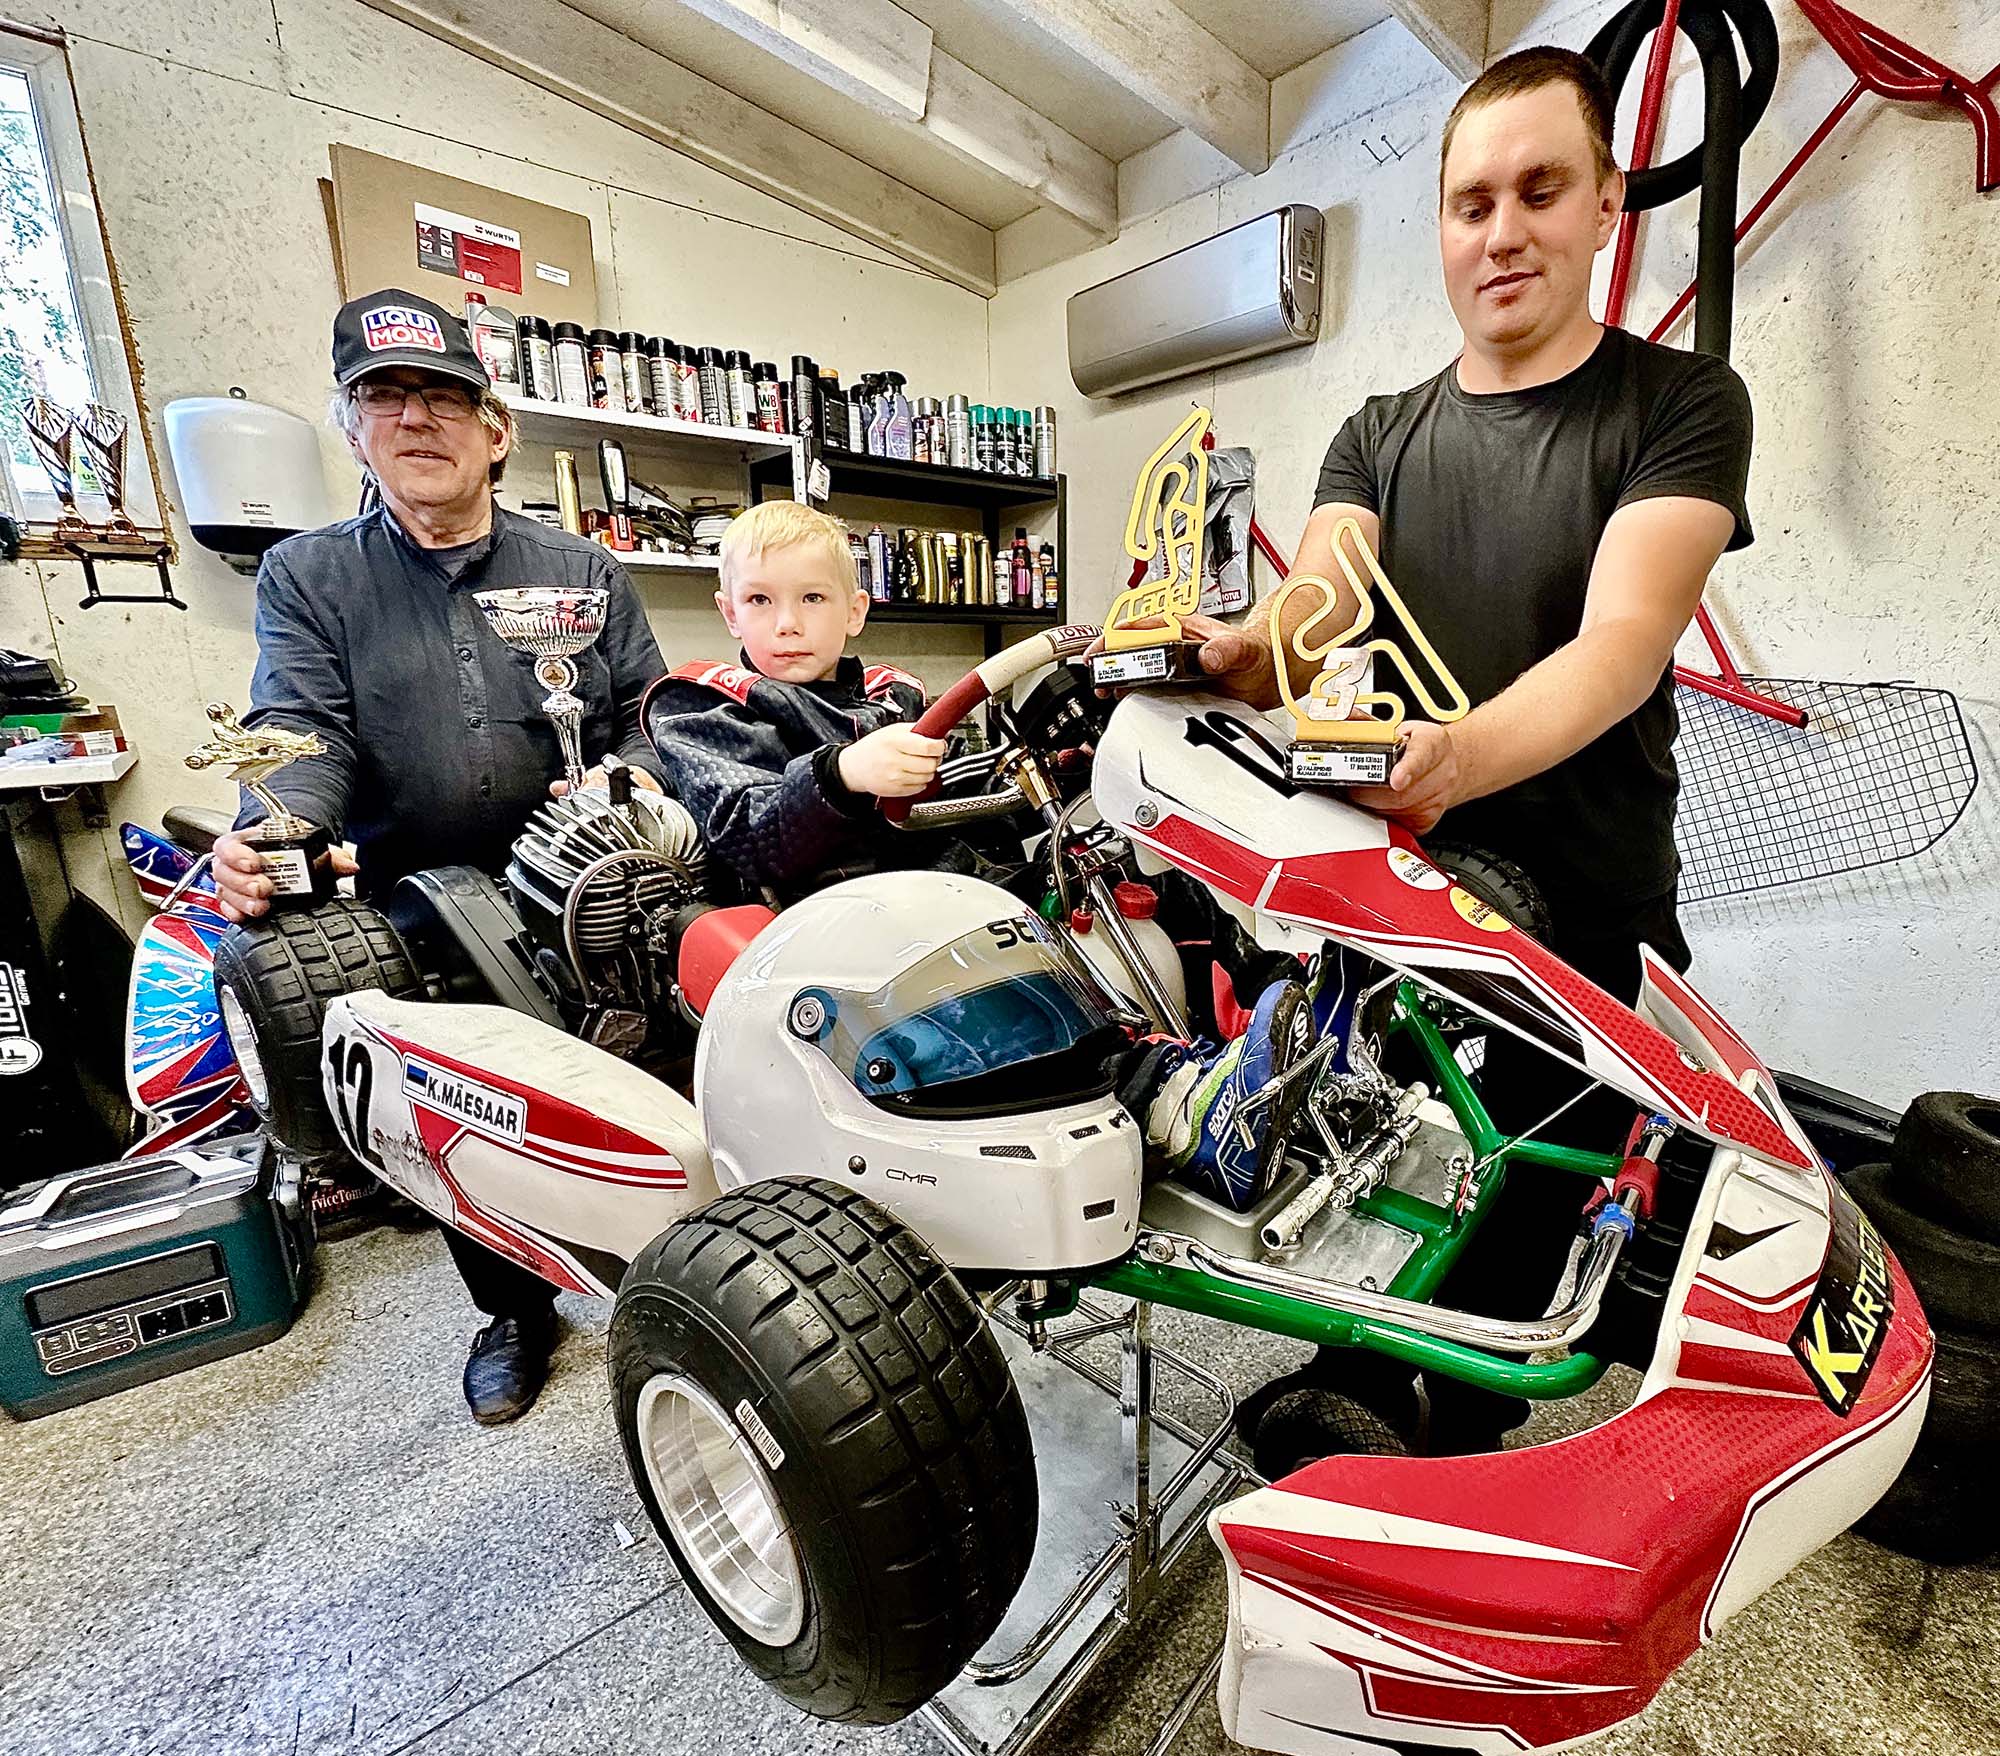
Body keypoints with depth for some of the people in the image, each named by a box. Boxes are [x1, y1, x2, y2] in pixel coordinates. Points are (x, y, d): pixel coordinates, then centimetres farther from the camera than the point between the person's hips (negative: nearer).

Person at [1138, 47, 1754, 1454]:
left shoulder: (1682, 402, -1)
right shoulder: (1377, 437, 10)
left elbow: (1621, 642, -18)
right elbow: (1312, 612, -8)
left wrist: (1458, 759, -39)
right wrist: (1241, 652, -32)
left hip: (1587, 917, -2)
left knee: (1515, 1253, 8)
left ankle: (1457, 1486, 37)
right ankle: (1357, 1424, 41)